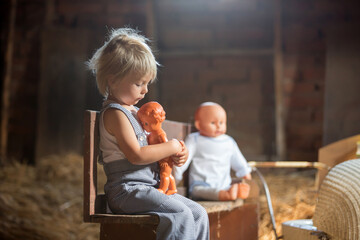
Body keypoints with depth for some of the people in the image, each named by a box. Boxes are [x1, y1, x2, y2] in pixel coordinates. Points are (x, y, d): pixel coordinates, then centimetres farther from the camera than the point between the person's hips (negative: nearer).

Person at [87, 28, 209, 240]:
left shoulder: (134, 111, 19)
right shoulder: (115, 113, -12)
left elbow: (148, 146, 24)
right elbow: (136, 155, -21)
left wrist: (175, 156, 4)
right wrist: (170, 147, -10)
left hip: (150, 187, 9)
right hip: (127, 190, -9)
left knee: (199, 214, 0)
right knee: (181, 216, -25)